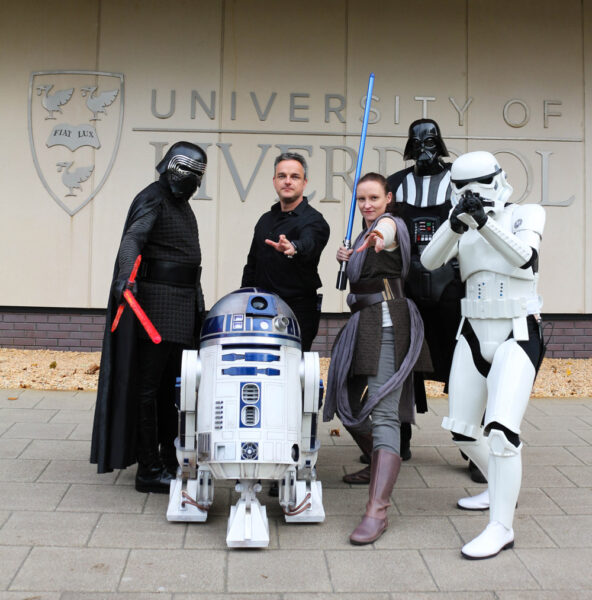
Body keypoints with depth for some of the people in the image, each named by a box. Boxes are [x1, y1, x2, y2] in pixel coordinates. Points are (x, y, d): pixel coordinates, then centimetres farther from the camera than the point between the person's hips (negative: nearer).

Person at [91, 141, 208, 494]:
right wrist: (125, 276, -42)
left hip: (182, 304, 10)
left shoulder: (182, 205, 19)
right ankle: (149, 470, 0)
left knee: (170, 384, 16)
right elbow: (133, 238, -24)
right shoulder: (153, 198, -8)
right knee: (148, 385, -5)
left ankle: (170, 458, 27)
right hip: (157, 301, -9)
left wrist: (196, 303, 29)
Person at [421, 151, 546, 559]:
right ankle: (502, 488, 36)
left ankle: (501, 528, -8)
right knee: (462, 431, 11)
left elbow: (525, 257, -22)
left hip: (517, 337, -5)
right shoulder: (462, 227, 7)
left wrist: (484, 220, -33)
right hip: (474, 336, 5)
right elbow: (430, 261, -11)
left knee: (502, 428, -19)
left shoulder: (526, 215, -2)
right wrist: (456, 224, -28)